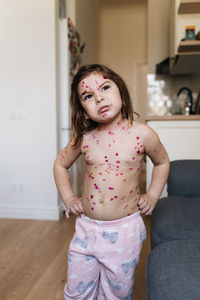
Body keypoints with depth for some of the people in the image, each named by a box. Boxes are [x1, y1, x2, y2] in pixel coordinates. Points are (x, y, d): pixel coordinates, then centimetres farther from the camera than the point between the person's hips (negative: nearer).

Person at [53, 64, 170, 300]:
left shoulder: (142, 134, -10)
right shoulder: (84, 139, -5)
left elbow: (162, 162, 9)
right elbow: (60, 165, 13)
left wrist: (151, 196, 2)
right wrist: (68, 199, 6)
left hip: (124, 230, -2)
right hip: (86, 227, 2)